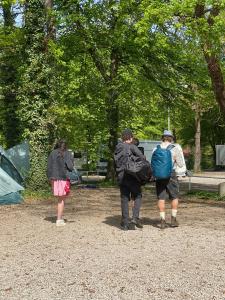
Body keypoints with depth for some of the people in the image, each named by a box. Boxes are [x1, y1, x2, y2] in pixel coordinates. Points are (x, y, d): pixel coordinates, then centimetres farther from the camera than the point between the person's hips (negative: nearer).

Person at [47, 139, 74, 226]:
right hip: (64, 178, -3)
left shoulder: (53, 153, 7)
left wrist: (50, 178, 4)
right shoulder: (68, 154, -1)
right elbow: (70, 167, -12)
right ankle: (59, 220, 3)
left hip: (54, 178, 3)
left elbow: (49, 167, 2)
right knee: (61, 199, 4)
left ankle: (60, 218, 17)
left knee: (60, 199, 16)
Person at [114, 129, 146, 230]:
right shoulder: (131, 147, -8)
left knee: (124, 199, 8)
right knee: (137, 196, 9)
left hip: (121, 176, 5)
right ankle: (135, 218, -6)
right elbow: (142, 157, -18)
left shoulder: (117, 148, 10)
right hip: (131, 176, -5)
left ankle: (125, 223, 9)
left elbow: (116, 163, 9)